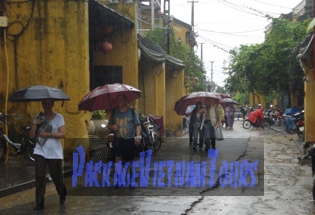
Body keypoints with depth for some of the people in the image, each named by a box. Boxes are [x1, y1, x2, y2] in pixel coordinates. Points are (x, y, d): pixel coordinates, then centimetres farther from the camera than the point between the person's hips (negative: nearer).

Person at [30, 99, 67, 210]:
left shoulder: (58, 117, -2)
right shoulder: (38, 117, 9)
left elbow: (63, 134, -10)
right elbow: (31, 135, 6)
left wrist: (49, 135, -20)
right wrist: (36, 124, -10)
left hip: (55, 152, -2)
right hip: (40, 151, 2)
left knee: (56, 175, 5)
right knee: (39, 176, -7)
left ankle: (62, 194, 35)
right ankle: (39, 203, -1)